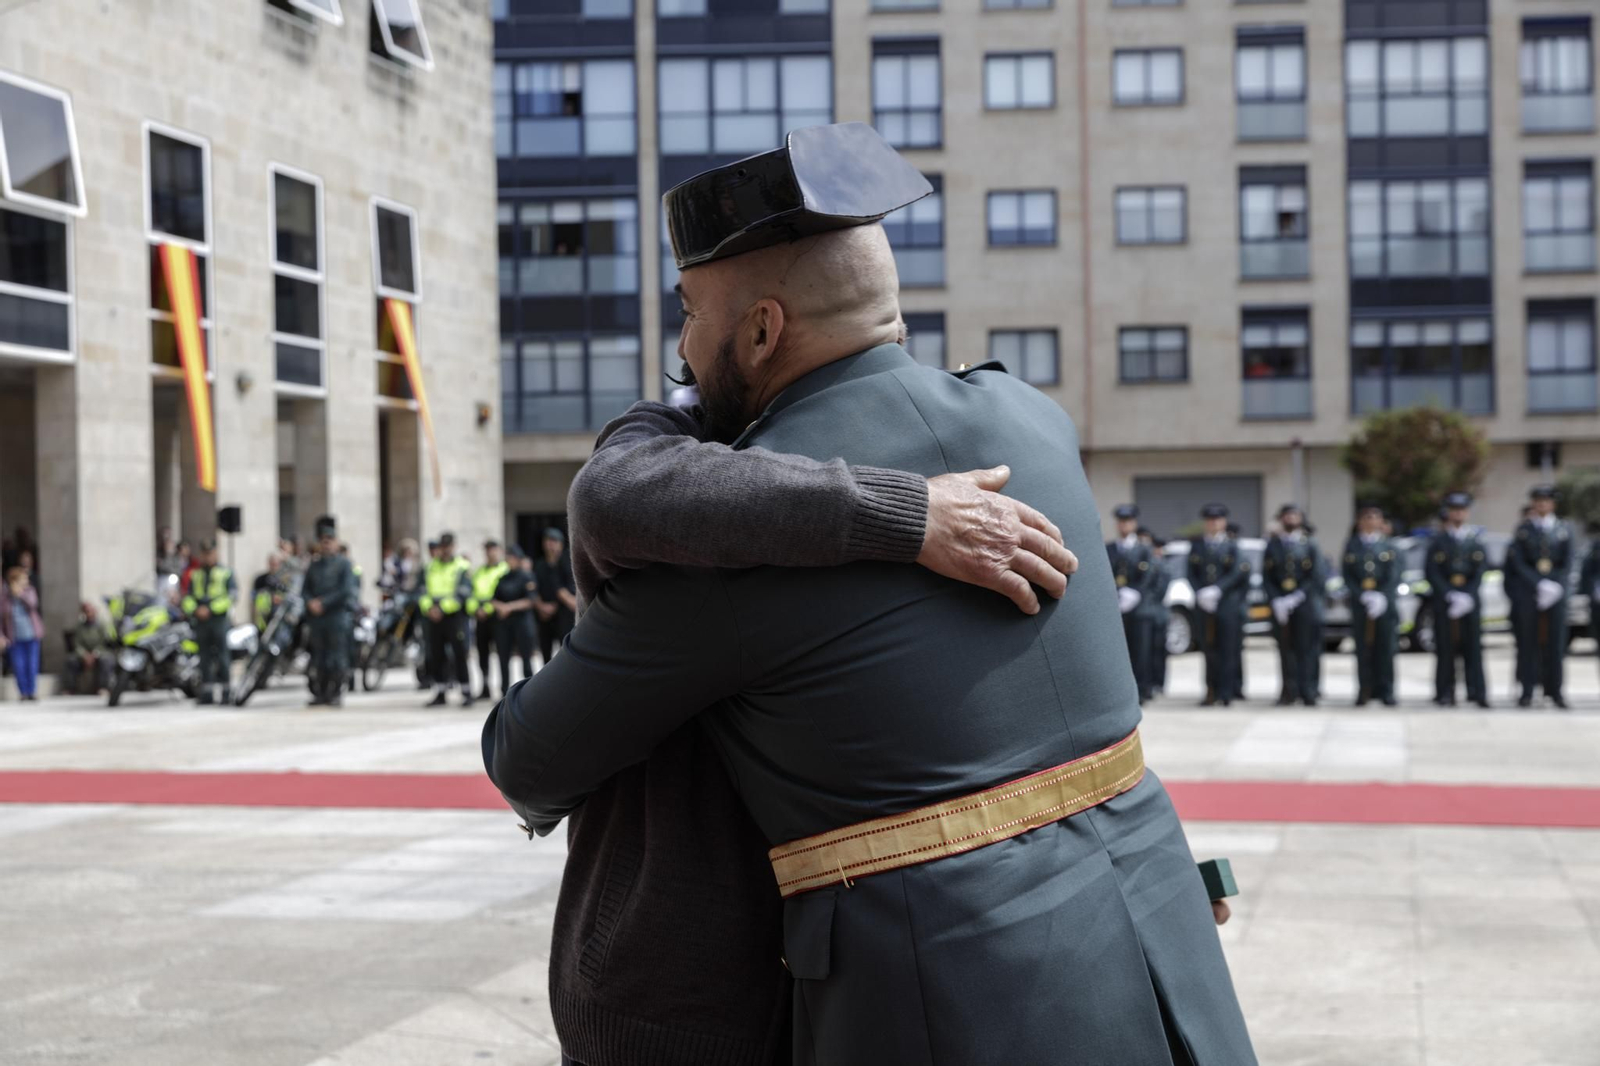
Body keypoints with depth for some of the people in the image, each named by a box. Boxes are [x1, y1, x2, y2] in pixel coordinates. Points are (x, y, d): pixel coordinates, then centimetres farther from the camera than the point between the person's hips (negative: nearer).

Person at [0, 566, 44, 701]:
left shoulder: (29, 591, 0)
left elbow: (33, 604, -18)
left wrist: (20, 594, -28)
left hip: (31, 636, 1)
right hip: (15, 638, -1)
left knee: (32, 665, 1)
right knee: (18, 666, -2)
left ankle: (32, 692, 11)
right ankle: (23, 693, 9)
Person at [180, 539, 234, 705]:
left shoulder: (225, 573, 4)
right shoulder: (195, 574, 15)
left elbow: (232, 596, -5)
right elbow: (186, 597, 10)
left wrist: (210, 609, -12)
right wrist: (194, 609, -11)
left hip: (219, 618, -3)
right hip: (200, 621, 3)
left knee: (221, 657, -7)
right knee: (205, 657, 3)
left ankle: (224, 692, -3)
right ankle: (206, 693, 5)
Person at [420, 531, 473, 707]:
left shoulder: (462, 568, -1)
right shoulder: (430, 567, 14)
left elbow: (462, 594, -10)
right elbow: (422, 591, 10)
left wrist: (442, 608, -18)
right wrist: (428, 607, -10)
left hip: (455, 618, -5)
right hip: (434, 619, 5)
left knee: (460, 656, -6)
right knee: (436, 657, 6)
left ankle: (466, 693, -1)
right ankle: (439, 694, 15)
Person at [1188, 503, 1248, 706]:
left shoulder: (1232, 546, 5)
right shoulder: (1196, 545, 12)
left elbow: (1237, 574, -4)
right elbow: (1192, 574, 8)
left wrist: (1217, 590, -15)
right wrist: (1200, 594, -8)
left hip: (1227, 604, -2)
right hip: (1204, 604, 2)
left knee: (1227, 648, -3)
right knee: (1209, 649, 2)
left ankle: (1225, 693, -1)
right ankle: (1211, 692, 7)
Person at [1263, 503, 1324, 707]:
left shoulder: (1310, 545, 5)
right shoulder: (1272, 545, 10)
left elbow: (1318, 576, -2)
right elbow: (1267, 576, 6)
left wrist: (1297, 597, -13)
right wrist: (1277, 600, -9)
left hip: (1305, 604, -1)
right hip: (1281, 605, 1)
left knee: (1306, 649, -3)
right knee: (1286, 648, 2)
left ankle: (1307, 692, 1)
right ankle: (1289, 691, 7)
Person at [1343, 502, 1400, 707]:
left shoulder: (1388, 546, 7)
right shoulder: (1351, 547, 8)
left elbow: (1393, 577, 0)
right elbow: (1348, 577, 3)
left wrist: (1382, 597, -15)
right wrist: (1363, 596, -12)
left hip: (1385, 604, 0)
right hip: (1359, 604, 0)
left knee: (1385, 649, -2)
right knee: (1363, 650, -1)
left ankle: (1386, 691, 3)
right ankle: (1365, 691, 4)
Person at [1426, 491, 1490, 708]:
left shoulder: (1476, 539, 9)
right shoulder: (1438, 540, 5)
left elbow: (1480, 570, 4)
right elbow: (1433, 573, -1)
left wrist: (1467, 595, -9)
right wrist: (1450, 596, -12)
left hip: (1470, 599, 1)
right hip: (1443, 598, -1)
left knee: (1473, 646, -3)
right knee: (1445, 647, -2)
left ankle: (1477, 692, -5)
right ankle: (1445, 693, 2)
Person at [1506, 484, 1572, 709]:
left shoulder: (1563, 530, 8)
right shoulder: (1523, 530, 5)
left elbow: (1568, 563, 5)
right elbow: (1518, 563, -2)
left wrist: (1555, 585, -10)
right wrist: (1539, 585, -12)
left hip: (1556, 591, 1)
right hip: (1528, 590, -1)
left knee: (1555, 641, 1)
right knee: (1528, 641, -1)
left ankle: (1555, 690, 7)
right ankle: (1527, 691, 2)